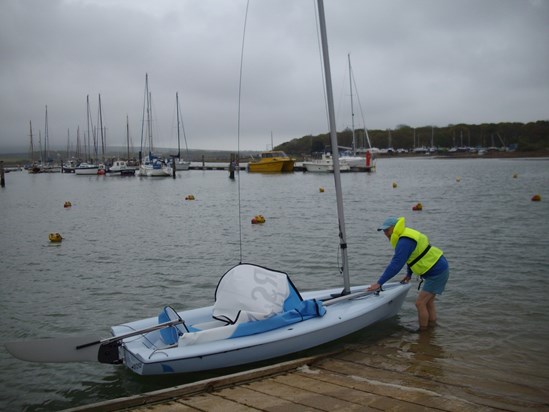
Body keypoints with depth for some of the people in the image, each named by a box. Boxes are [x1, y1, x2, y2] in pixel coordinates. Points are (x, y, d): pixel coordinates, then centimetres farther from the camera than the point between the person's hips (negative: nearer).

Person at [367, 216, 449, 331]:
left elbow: (396, 264, -29)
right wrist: (409, 274, 27)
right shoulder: (407, 235, 8)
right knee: (428, 302, 17)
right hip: (439, 269, 10)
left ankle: (423, 332, 4)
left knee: (420, 303, -7)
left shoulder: (405, 241, -24)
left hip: (437, 273, -10)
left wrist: (379, 283, -28)